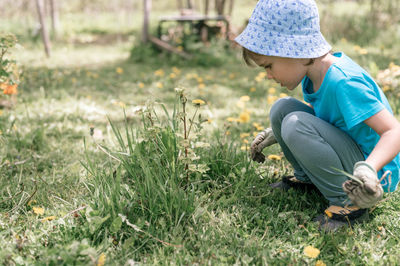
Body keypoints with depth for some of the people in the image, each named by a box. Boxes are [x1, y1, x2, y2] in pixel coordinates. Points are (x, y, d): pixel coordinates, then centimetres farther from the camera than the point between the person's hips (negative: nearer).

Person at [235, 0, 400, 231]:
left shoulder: (343, 82, -29)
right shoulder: (313, 74, -1)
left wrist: (369, 169, -49)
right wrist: (274, 134, 16)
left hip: (376, 175, -8)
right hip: (346, 151, 9)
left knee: (296, 124, -29)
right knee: (282, 108, -2)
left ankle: (350, 204, -18)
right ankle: (307, 178, 13)